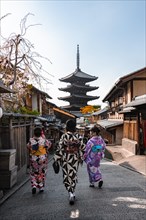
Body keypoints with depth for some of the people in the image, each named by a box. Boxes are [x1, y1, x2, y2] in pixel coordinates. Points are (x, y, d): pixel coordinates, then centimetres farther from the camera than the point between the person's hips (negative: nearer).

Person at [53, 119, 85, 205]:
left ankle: (71, 193, -7)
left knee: (67, 176, 8)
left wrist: (56, 159, -5)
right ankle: (72, 193, 29)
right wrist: (81, 158, 13)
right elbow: (82, 148, 0)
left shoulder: (64, 136, -13)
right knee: (74, 176, 18)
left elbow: (60, 148, -13)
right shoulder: (79, 136, -3)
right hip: (75, 158, 3)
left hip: (66, 158, -3)